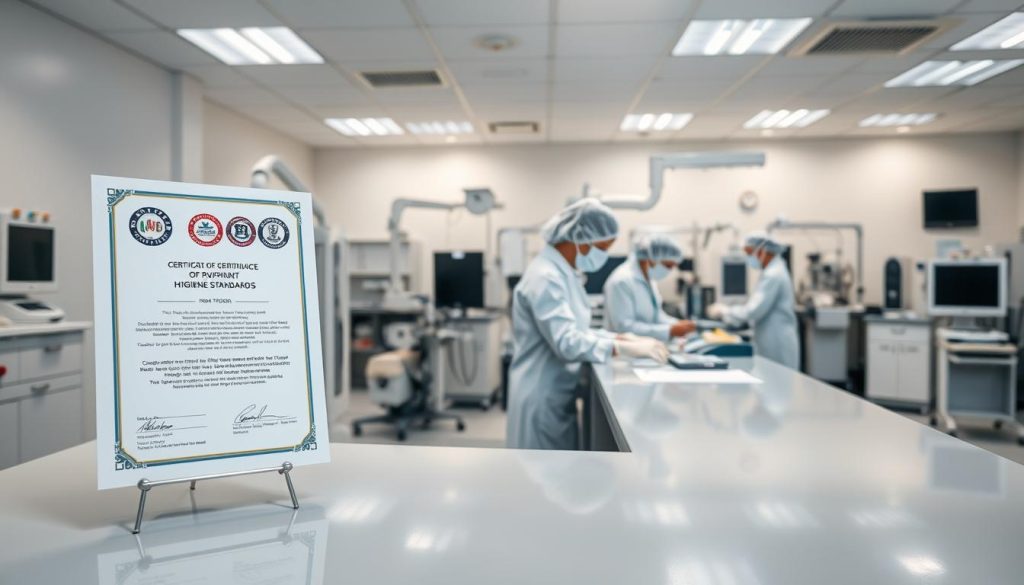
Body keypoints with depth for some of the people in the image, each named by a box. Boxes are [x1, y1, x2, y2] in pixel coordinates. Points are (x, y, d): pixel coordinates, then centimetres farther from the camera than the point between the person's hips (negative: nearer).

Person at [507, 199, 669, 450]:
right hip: (542, 399, -10)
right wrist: (625, 348, -30)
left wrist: (622, 338, 2)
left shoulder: (563, 272, 11)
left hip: (555, 396, 10)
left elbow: (576, 331, 15)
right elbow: (566, 342, -28)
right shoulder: (546, 276, -21)